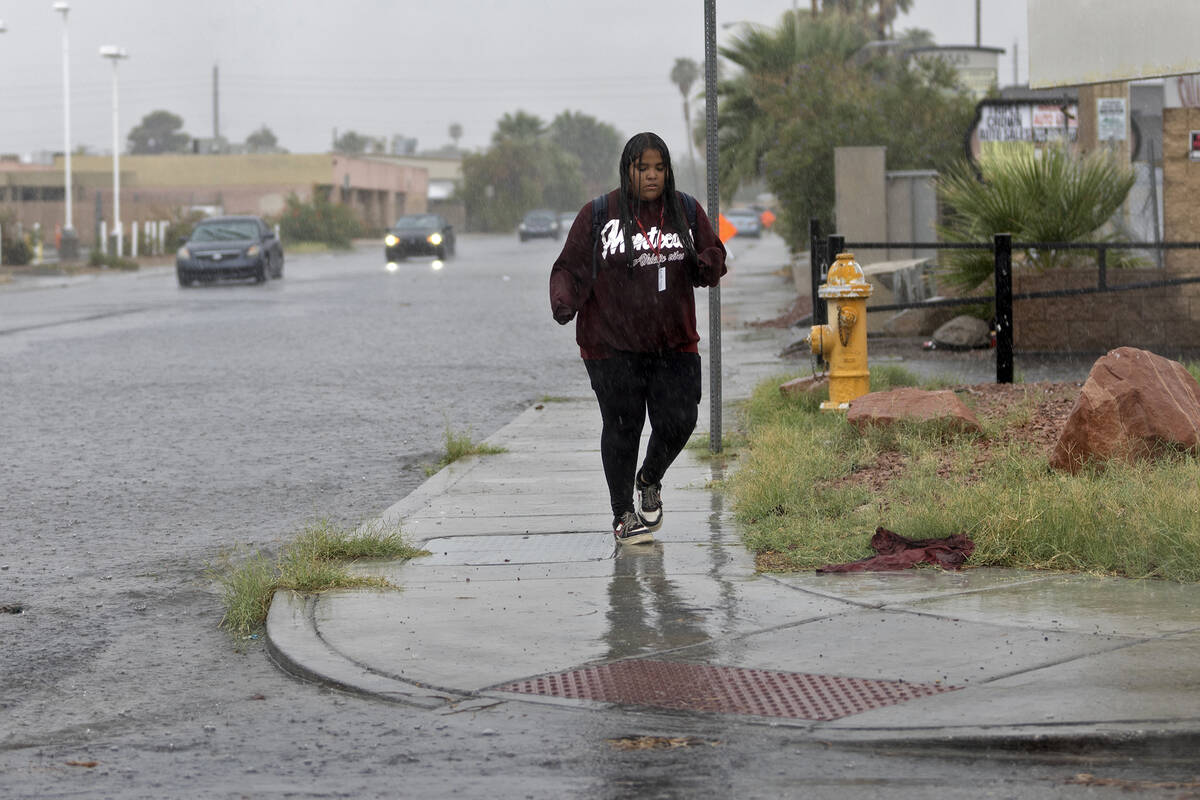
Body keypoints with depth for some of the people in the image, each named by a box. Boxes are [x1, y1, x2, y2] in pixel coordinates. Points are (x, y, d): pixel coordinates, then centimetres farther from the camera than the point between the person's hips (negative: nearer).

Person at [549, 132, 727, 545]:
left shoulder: (686, 211, 8)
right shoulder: (598, 215, -2)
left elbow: (714, 257, 15)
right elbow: (571, 268, 0)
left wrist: (707, 264, -10)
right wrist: (563, 302, -20)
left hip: (674, 343, 3)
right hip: (612, 345, -3)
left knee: (678, 421, -4)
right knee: (623, 427, -1)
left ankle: (650, 481, 28)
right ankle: (623, 515, 15)